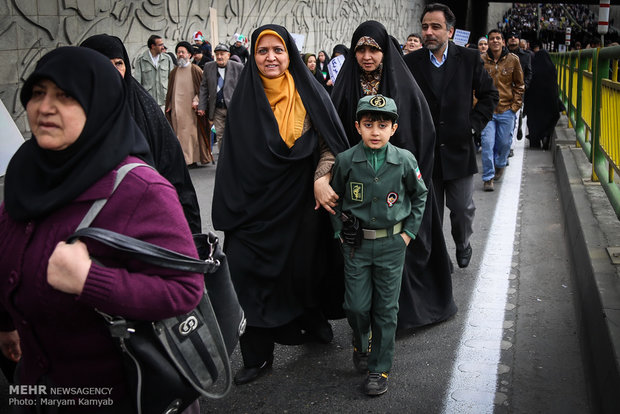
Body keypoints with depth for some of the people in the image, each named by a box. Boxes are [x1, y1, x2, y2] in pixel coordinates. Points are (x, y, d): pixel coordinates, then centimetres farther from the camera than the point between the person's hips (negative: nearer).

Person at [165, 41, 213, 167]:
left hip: (191, 109, -4)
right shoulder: (174, 72, 15)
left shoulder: (196, 70, 2)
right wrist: (168, 107, 13)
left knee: (192, 133, -5)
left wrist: (197, 100, -11)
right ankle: (181, 159, 6)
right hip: (176, 109, 4)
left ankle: (193, 160, -1)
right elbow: (169, 91, 19)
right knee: (178, 134, 1)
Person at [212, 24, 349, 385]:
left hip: (303, 200, -1)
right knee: (253, 271, 1)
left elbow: (331, 143, -3)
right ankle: (257, 354, 13)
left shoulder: (309, 94, -2)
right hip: (257, 202, 1)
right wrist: (232, 211, 2)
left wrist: (321, 179, -21)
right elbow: (235, 158, 5)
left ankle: (314, 321, 38)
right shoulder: (245, 99, 2)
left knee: (305, 264, 11)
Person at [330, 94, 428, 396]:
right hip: (356, 244, 0)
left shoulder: (405, 161, -7)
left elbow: (420, 195, 9)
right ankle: (361, 343, 36)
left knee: (386, 308, 5)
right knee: (356, 305, 2)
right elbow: (334, 199, 8)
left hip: (392, 244, 0)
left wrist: (409, 231, 4)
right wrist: (340, 232, 2)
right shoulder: (345, 161, -7)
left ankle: (379, 368, 20)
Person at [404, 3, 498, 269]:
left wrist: (474, 123, -1)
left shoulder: (469, 59, -1)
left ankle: (462, 244, 40)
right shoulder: (410, 62, -2)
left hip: (459, 149, 0)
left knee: (463, 208, 10)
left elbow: (489, 95, 9)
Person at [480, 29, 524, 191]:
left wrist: (515, 105, 2)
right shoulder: (481, 60, 0)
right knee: (487, 143, -7)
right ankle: (488, 177, 3)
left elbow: (519, 85, 9)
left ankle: (500, 165, 38)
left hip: (507, 110, 1)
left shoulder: (513, 60, 2)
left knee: (504, 143, 8)